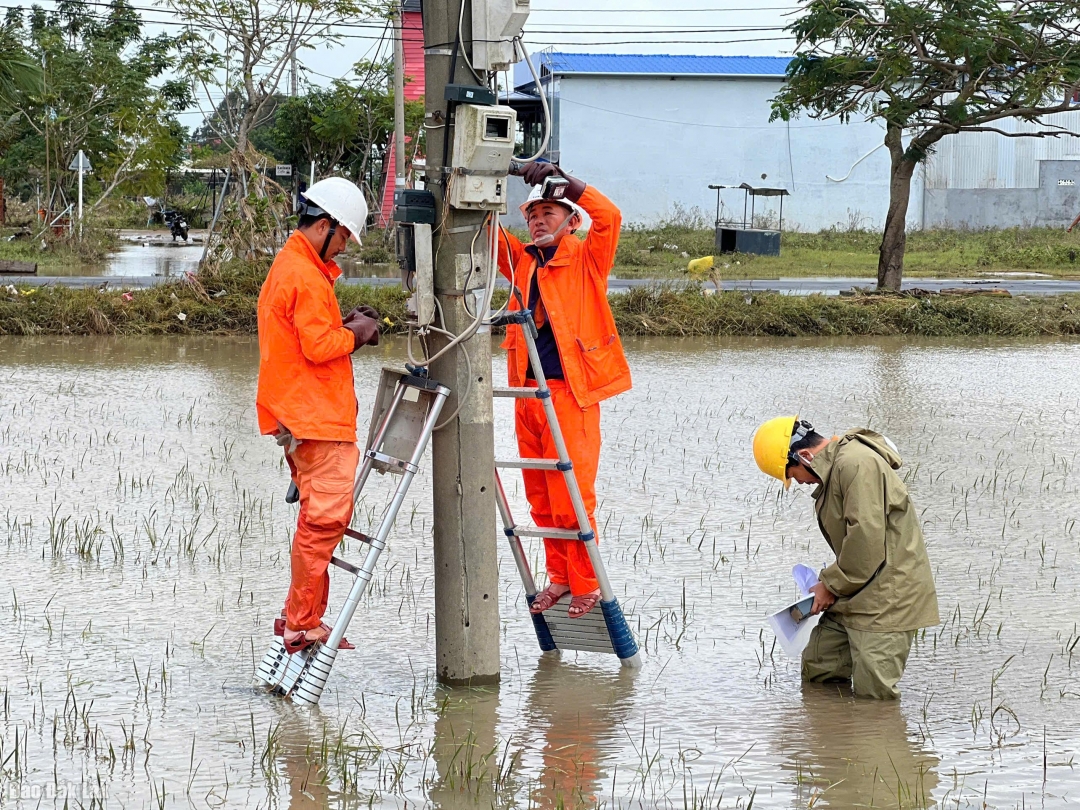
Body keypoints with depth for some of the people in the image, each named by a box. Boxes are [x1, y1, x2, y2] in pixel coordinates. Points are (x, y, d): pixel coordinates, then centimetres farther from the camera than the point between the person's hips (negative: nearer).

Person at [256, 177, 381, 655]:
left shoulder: (288, 265, 18)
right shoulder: (306, 276, -15)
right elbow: (318, 346, -21)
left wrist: (340, 326, 10)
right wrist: (354, 334, -5)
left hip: (300, 413, 11)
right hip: (316, 416, -11)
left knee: (320, 516, 15)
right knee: (326, 516, -10)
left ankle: (298, 617, 18)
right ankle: (303, 625, -9)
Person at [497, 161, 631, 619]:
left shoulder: (587, 259, -1)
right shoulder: (523, 262, 13)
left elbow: (609, 217, -17)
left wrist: (563, 180, -21)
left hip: (570, 392, -5)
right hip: (527, 392, 6)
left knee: (572, 495, -6)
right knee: (540, 496, 9)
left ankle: (586, 584, 4)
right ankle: (559, 577, 20)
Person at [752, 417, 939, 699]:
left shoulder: (857, 464, -19)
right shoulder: (834, 469, 14)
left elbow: (866, 539, -23)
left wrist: (832, 584, -12)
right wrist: (830, 582, 11)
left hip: (888, 596, -11)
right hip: (855, 595, 11)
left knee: (873, 693, -12)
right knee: (816, 671, 11)